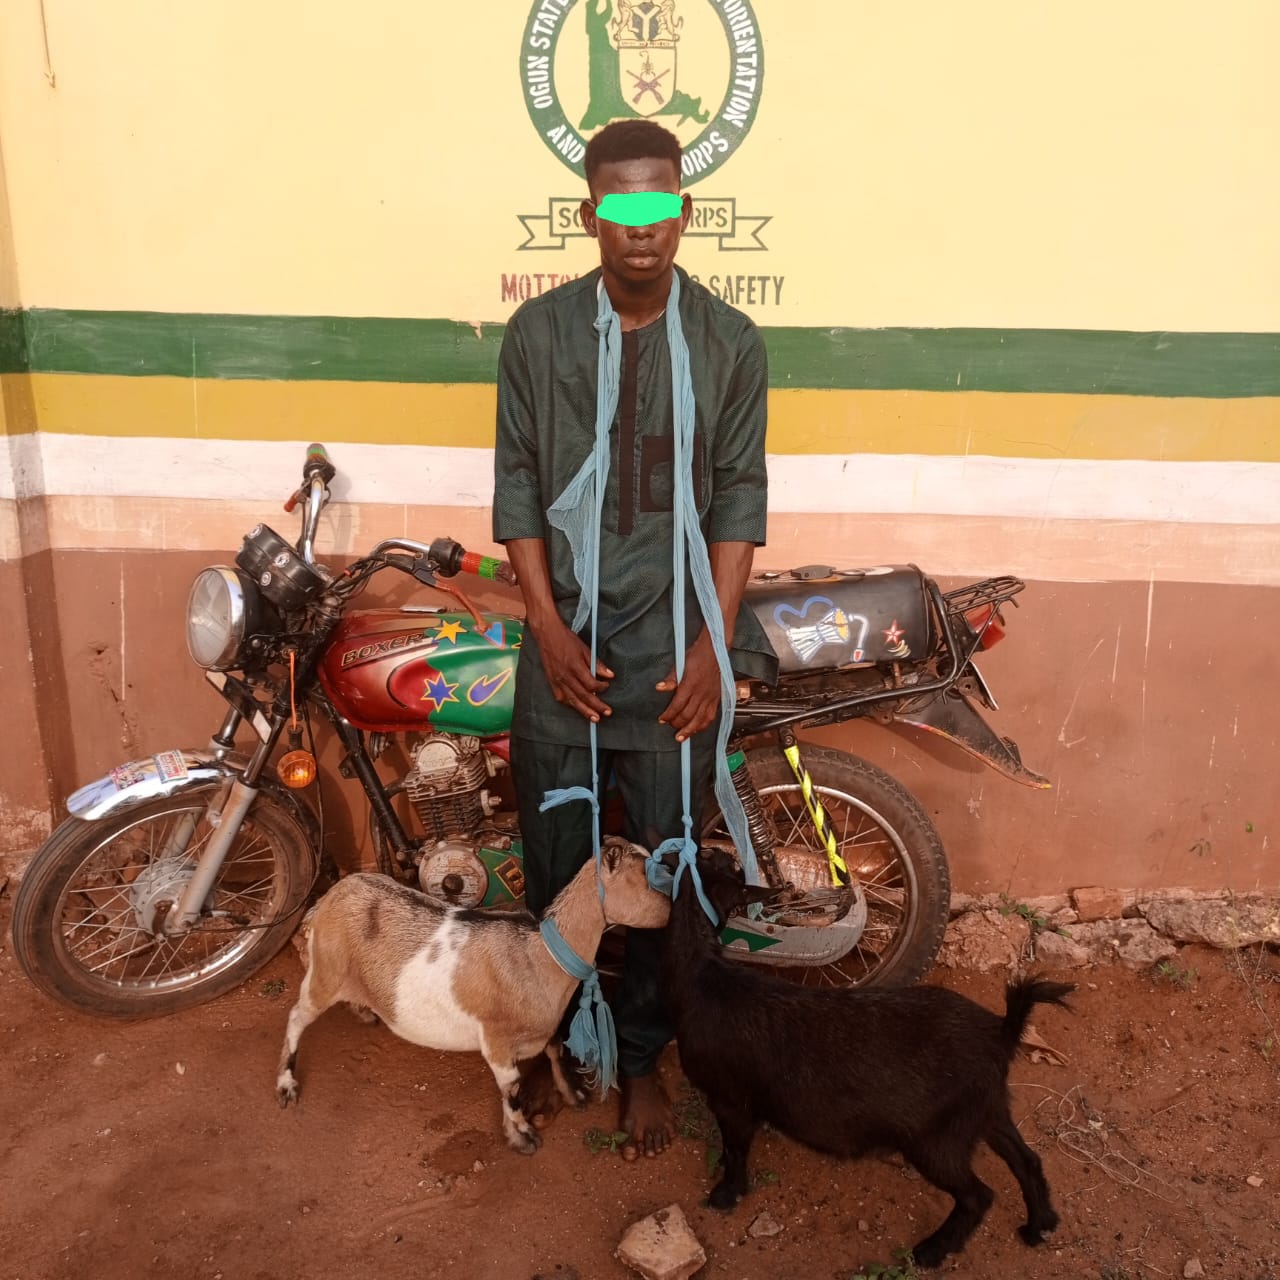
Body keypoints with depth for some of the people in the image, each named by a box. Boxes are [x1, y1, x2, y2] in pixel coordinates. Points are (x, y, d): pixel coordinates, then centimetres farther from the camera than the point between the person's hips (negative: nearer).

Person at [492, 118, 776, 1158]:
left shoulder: (730, 343, -2)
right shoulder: (538, 332, -1)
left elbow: (738, 499, -1)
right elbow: (517, 488, 1)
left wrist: (713, 647, -9)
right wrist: (549, 630, -8)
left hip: (676, 655, 0)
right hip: (566, 649, 1)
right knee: (555, 865, 13)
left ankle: (641, 1055, 32)